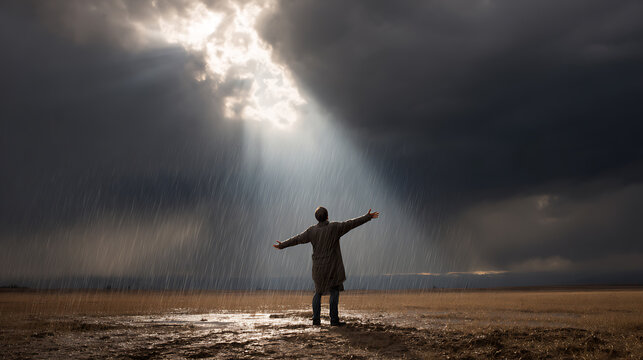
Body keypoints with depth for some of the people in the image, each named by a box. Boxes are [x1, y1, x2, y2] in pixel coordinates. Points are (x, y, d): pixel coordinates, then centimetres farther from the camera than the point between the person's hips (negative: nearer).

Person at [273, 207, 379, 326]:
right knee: (334, 292, 1)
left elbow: (297, 239, 6)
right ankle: (334, 320, -1)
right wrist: (367, 217, -5)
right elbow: (351, 223, -11)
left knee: (318, 292, 15)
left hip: (318, 268, 4)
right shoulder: (334, 227, -11)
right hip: (332, 267, -4)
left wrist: (282, 245, 19)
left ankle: (316, 319, 13)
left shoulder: (312, 230, -2)